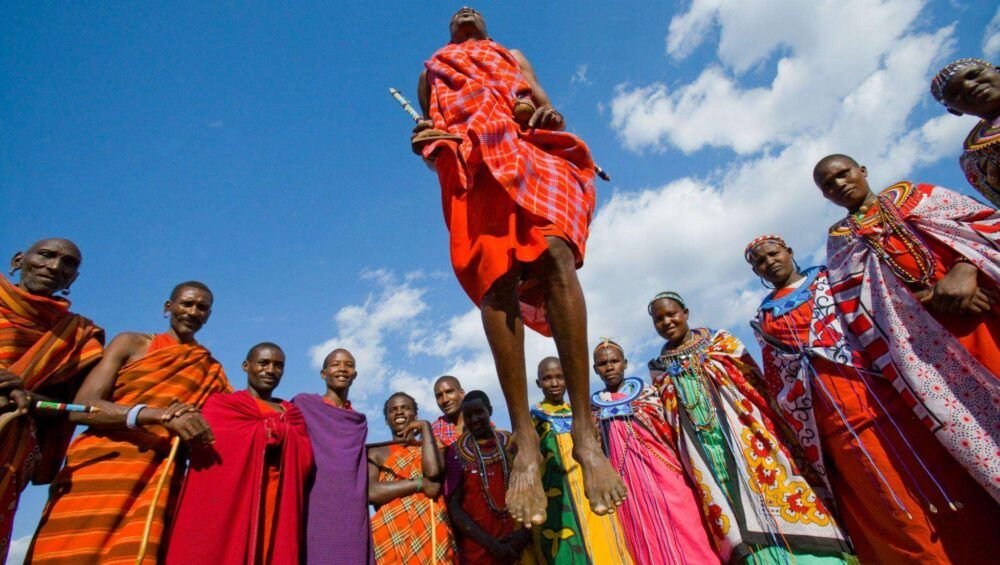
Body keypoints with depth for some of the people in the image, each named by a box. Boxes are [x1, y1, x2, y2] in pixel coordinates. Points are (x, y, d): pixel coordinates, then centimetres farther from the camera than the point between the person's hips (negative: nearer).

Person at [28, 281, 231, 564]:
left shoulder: (212, 370, 14)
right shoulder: (131, 343, 7)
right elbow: (81, 407, -5)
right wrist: (161, 415, -19)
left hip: (158, 483, 1)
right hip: (98, 469, -1)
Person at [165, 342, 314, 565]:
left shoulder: (292, 414, 17)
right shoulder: (221, 405, 10)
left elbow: (305, 460, 5)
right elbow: (208, 453, -4)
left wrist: (281, 435, -9)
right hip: (225, 504, -2)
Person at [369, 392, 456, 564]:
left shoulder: (430, 447, 11)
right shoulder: (375, 453, 7)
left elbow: (433, 472, -12)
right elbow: (369, 492, -10)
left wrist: (425, 427, -3)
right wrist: (419, 483, -11)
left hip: (430, 534, 1)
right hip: (392, 538, -1)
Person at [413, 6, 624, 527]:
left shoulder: (515, 57, 37)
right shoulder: (433, 69, 36)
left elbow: (551, 112, 22)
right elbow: (430, 133, 24)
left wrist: (547, 113, -3)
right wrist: (425, 142, -2)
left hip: (529, 152, 0)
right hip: (468, 163, 0)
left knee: (555, 252, -29)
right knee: (496, 277, -24)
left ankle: (585, 432, -32)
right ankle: (525, 441, -28)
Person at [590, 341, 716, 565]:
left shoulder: (645, 391, 6)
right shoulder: (595, 406, 8)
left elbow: (668, 430, 3)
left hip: (663, 467, -1)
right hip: (629, 478, 1)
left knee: (682, 525, -1)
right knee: (649, 537, 5)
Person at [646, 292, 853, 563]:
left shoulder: (721, 340, 8)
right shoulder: (659, 369, 13)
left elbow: (755, 379, 3)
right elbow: (663, 420, 15)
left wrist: (766, 424, -8)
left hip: (744, 428, -1)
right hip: (703, 447, 1)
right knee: (736, 516, -2)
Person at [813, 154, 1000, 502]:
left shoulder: (915, 193, 19)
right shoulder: (839, 237, 14)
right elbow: (858, 301, 0)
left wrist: (965, 269, -14)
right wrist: (929, 296, -16)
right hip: (927, 323, -1)